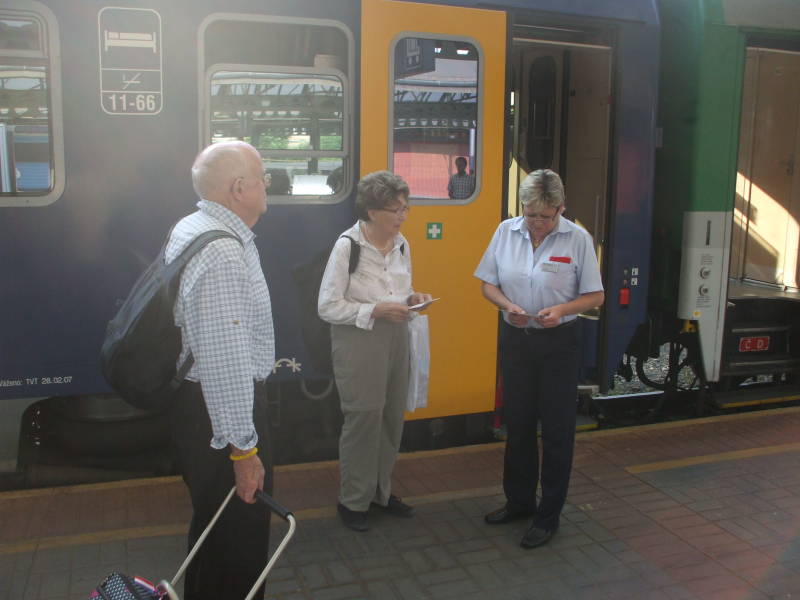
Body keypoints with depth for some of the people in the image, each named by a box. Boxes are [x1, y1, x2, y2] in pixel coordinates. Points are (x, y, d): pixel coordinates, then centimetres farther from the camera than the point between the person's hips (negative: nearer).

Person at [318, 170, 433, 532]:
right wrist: (376, 310, -20)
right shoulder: (346, 246, -13)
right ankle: (353, 501, 16)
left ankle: (381, 491, 29)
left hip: (396, 337, 6)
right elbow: (327, 306, -14)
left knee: (392, 417, 10)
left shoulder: (401, 244, 7)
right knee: (364, 418, -3)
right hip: (358, 340, -6)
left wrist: (412, 299, -3)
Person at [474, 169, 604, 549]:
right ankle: (519, 501, 35)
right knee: (518, 423, 16)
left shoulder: (577, 239, -11)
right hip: (516, 338, 4)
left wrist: (562, 309, -23)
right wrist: (508, 305, -16)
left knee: (557, 429, 5)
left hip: (559, 342, -3)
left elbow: (595, 296, -6)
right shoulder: (506, 232, -2)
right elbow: (487, 284, 4)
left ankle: (548, 517, 20)